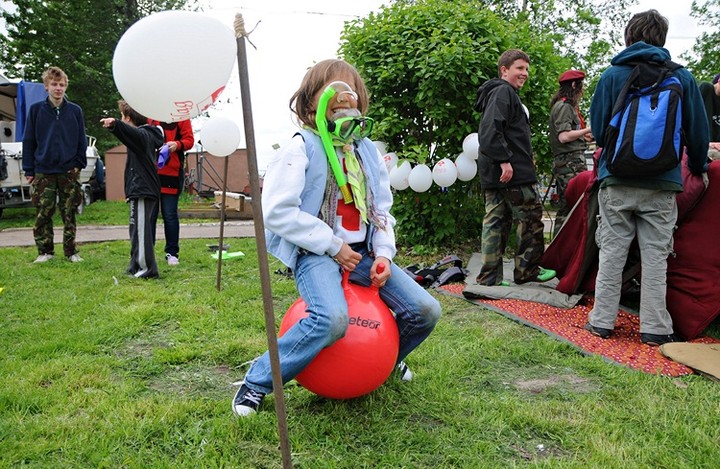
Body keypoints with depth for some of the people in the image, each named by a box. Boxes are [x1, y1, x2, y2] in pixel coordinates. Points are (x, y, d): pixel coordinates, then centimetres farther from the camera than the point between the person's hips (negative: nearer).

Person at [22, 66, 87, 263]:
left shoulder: (75, 111, 3)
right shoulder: (36, 109, 3)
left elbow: (82, 141, 7)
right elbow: (28, 141, 5)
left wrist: (79, 164, -1)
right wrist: (28, 169, 1)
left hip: (69, 172, 0)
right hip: (43, 172, 0)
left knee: (69, 215, 5)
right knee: (42, 214, 3)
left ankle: (71, 251, 14)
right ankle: (45, 251, 14)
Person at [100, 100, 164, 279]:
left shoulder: (142, 135, -12)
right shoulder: (148, 134, 18)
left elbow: (131, 132, -37)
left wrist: (115, 124, -57)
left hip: (142, 190, -11)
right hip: (143, 189, 11)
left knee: (140, 229, -9)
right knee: (138, 229, 16)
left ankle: (147, 269, -6)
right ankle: (137, 266, 24)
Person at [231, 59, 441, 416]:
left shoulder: (367, 151, 13)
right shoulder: (302, 147, -6)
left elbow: (382, 209, 18)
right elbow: (277, 211, -15)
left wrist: (384, 253, 0)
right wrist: (333, 245, -15)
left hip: (362, 252, 6)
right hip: (316, 253, -6)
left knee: (426, 310, -4)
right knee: (332, 319, -35)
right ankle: (257, 383, -12)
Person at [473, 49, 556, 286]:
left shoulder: (506, 93, 25)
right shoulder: (503, 91, -8)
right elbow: (491, 128, -22)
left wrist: (526, 157, 23)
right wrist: (504, 160, -25)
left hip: (494, 174, 10)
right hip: (511, 172, -10)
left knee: (495, 221, 7)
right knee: (531, 216, 0)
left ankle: (489, 277, 9)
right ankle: (528, 270, 10)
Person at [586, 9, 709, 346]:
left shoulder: (612, 75, 2)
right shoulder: (682, 77, 4)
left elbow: (598, 129, 4)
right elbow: (698, 131, 8)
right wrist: (698, 167, 26)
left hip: (617, 181, 0)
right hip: (662, 184, 0)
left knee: (612, 252, 6)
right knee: (655, 256, 5)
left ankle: (602, 321, 9)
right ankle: (655, 328, 9)